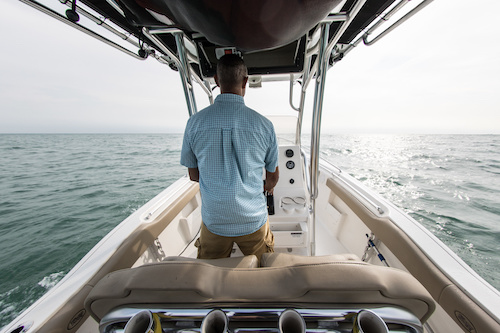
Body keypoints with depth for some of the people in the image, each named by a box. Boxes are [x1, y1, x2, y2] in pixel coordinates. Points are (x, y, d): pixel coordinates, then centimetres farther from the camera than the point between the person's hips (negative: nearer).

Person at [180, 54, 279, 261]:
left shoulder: (195, 122, -10)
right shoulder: (264, 124, -12)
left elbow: (193, 175, 3)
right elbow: (273, 177, 2)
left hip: (213, 222, 1)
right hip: (254, 221, 0)